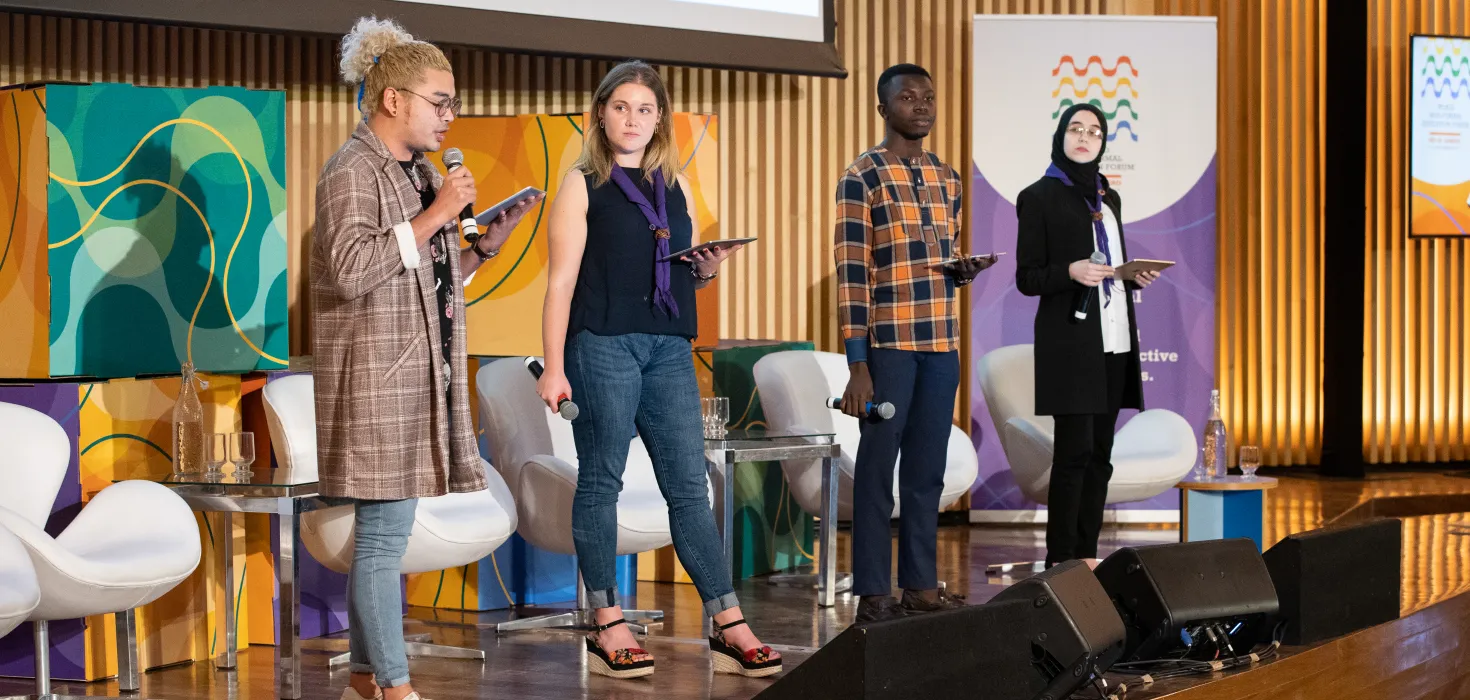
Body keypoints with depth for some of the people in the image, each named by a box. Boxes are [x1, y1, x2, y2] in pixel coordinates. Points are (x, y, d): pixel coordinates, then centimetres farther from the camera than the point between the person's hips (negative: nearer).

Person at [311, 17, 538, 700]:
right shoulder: (352, 171, -10)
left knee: (379, 534, 13)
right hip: (377, 380, -9)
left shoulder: (419, 173, 18)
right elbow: (351, 270, -23)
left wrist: (486, 242, 9)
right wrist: (435, 217, -20)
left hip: (418, 378, 9)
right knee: (384, 536, -5)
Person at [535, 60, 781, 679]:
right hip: (602, 345, -4)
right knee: (601, 482, 1)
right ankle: (608, 627, 8)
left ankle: (729, 628, 3)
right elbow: (562, 281, -4)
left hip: (669, 349, 5)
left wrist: (708, 268, 1)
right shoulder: (582, 186, 1)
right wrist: (553, 367, -11)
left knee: (689, 485, 3)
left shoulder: (676, 186, 16)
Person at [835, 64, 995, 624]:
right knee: (878, 470, -1)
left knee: (928, 471, 10)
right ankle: (873, 595, 4)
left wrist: (967, 269, 0)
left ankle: (921, 587, 18)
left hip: (942, 345, 6)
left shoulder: (947, 179, 15)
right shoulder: (864, 176, -5)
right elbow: (851, 272, -10)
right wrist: (857, 365, -15)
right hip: (888, 344, -6)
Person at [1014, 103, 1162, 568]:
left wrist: (1136, 278, 2)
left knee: (1100, 452, 6)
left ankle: (1087, 555, 10)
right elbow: (1027, 277, -5)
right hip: (1071, 341, -7)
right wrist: (1071, 271, -22)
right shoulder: (1040, 197, -2)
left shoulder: (1108, 197, 17)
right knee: (1074, 451, -10)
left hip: (1113, 340, 7)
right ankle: (1061, 560, -6)